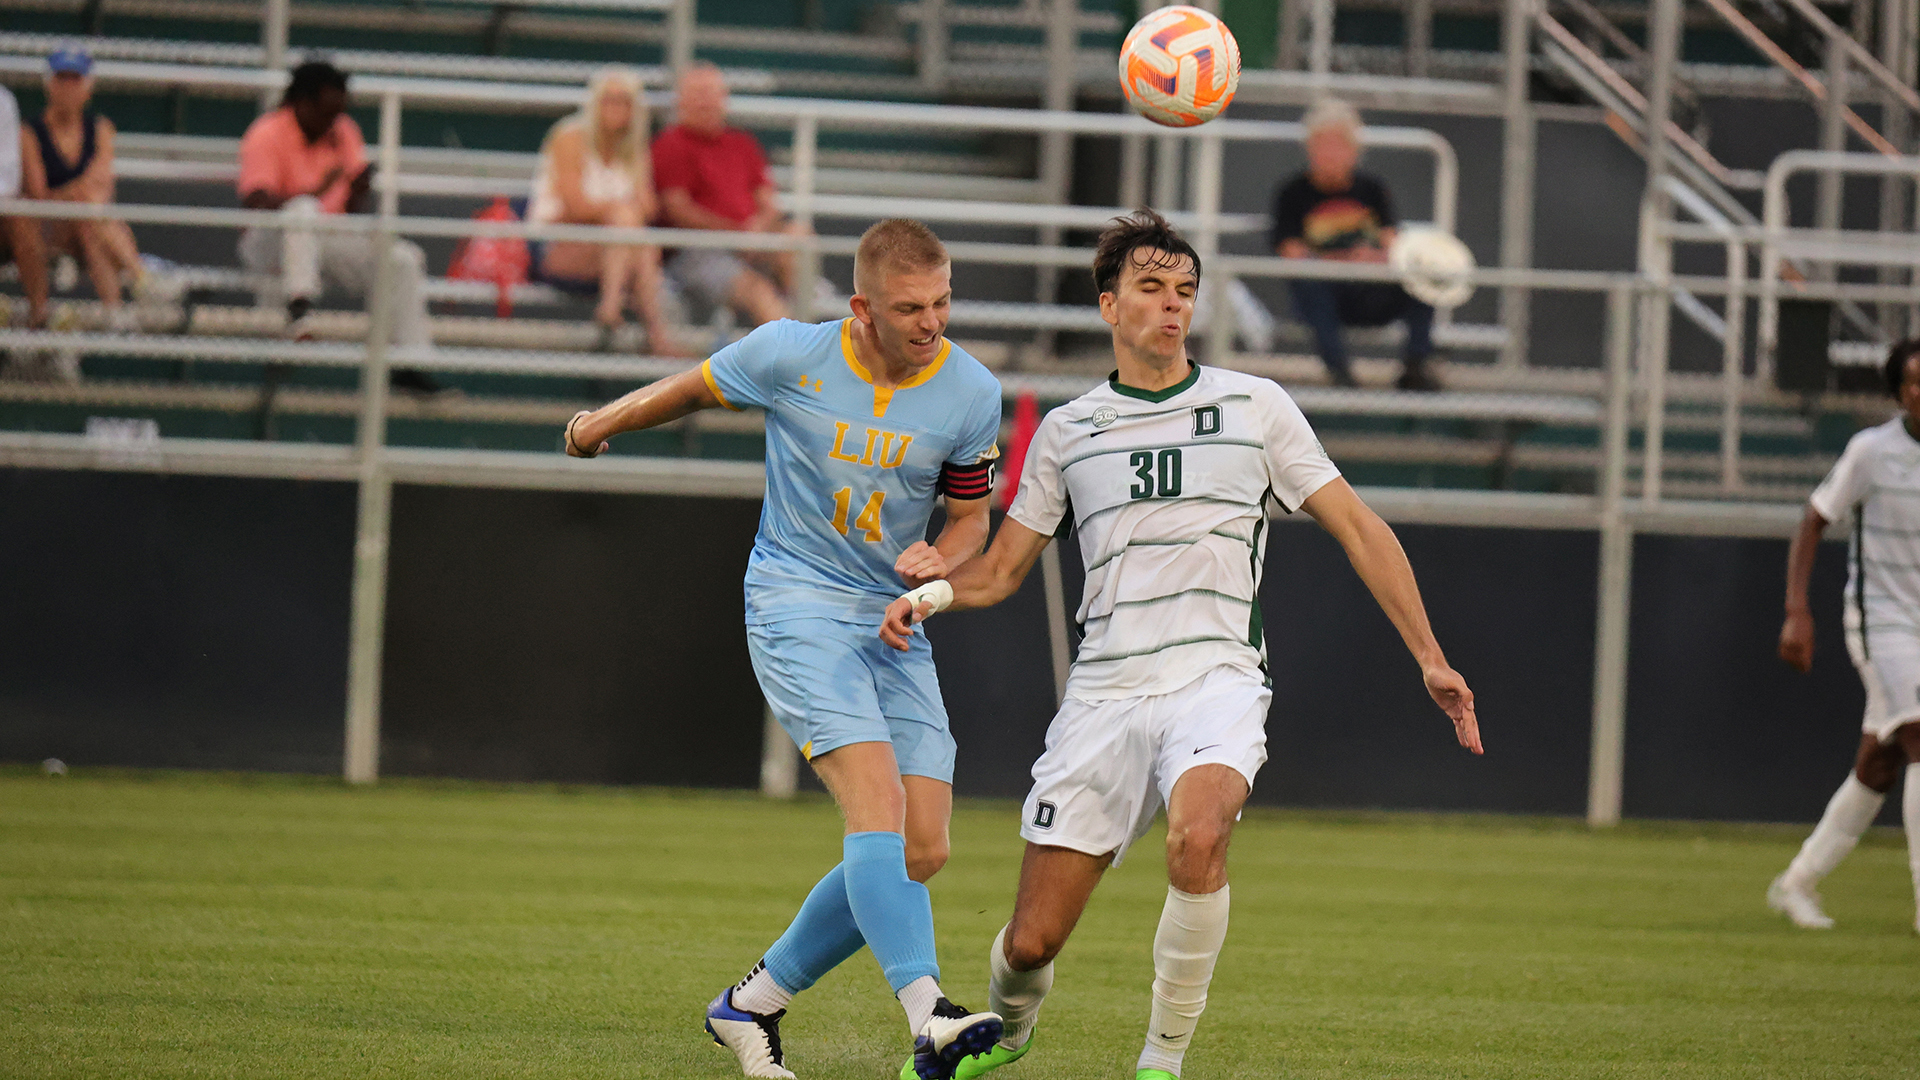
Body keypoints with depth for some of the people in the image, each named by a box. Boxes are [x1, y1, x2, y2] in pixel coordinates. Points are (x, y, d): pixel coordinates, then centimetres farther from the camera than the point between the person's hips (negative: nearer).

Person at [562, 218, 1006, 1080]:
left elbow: (968, 517, 9)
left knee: (922, 851, -2)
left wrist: (937, 560, -14)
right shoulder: (790, 355, -11)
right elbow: (697, 388, 10)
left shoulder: (972, 394, -4)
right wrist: (600, 426, 26)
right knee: (877, 805, -24)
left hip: (894, 623, 5)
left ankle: (751, 1005, 15)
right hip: (797, 607, -4)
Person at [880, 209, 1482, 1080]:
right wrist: (928, 593, -3)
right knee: (1032, 941, -2)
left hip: (1216, 680, -2)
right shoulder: (1065, 432, 12)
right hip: (1104, 692, 2)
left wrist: (1430, 659, 3)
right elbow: (1001, 567, 19)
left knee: (1196, 836, -36)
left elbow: (1359, 530, 9)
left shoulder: (1254, 407, 7)